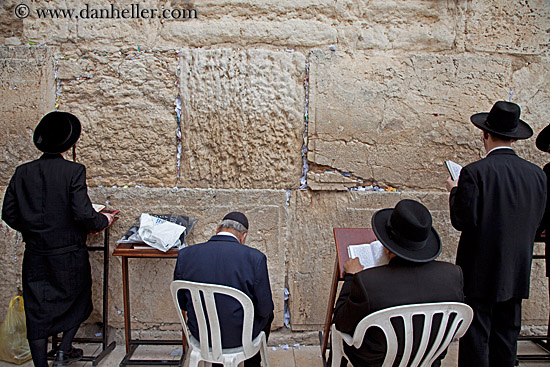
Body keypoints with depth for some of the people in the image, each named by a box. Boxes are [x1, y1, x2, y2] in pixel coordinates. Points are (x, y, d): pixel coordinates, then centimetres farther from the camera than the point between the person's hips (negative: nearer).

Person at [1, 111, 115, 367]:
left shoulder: (23, 172, -1)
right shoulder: (74, 171, -15)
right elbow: (83, 214, -20)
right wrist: (104, 220, 0)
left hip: (35, 256, 3)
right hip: (68, 254, -3)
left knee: (37, 310, 12)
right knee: (76, 299, 21)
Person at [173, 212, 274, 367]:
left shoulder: (185, 254, -11)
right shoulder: (255, 257, -21)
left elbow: (181, 303, 0)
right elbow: (264, 309, -13)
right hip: (239, 336, -3)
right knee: (267, 314, 29)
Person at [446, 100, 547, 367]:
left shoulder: (474, 172, -17)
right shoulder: (537, 174, 1)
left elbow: (463, 221, -17)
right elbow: (535, 222, 7)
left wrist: (455, 192, -1)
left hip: (480, 274, -5)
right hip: (516, 274, 6)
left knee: (475, 338, 5)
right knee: (506, 337, 17)